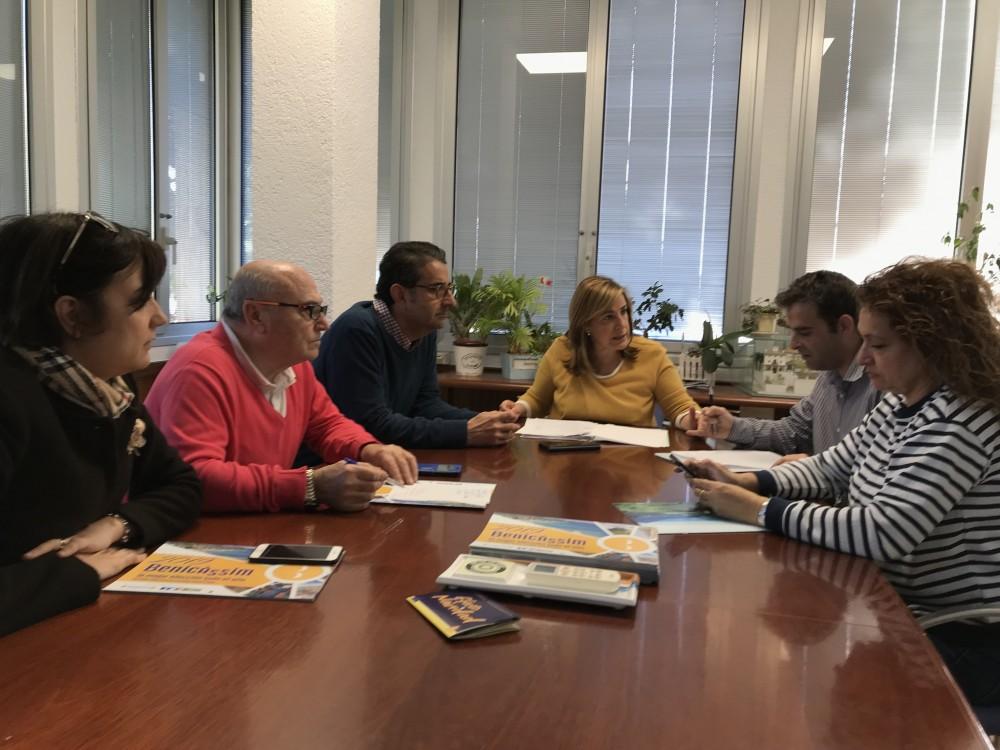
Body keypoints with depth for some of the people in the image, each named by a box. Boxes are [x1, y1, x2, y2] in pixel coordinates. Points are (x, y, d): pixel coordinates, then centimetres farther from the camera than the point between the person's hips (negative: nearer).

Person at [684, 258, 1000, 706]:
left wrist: (757, 510, -29)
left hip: (959, 639, -8)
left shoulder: (959, 424, -25)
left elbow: (885, 533, -34)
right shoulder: (899, 404, 4)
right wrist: (745, 483, -7)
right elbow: (831, 469, 10)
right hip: (902, 609, 8)